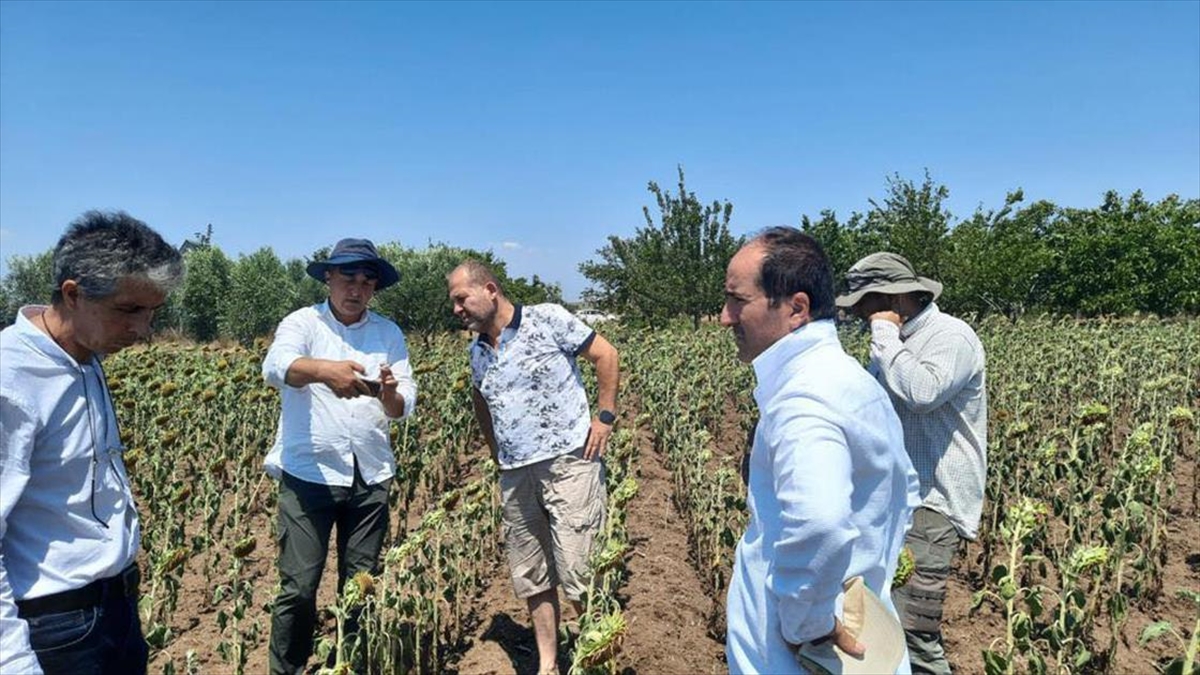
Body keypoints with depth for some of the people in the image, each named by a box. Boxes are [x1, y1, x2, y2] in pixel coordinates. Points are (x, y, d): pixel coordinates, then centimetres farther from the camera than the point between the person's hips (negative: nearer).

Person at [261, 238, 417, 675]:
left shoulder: (390, 334, 7)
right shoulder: (302, 323, -2)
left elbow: (404, 406, 0)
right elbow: (276, 367, -24)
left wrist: (389, 394, -24)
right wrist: (323, 369, -44)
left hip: (370, 477, 3)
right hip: (309, 475, -3)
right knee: (299, 586, 0)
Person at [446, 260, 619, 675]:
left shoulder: (548, 319, -6)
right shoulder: (478, 350, 12)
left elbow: (606, 356, -3)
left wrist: (605, 416, -8)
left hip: (569, 462, -6)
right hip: (515, 475, 6)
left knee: (578, 571, -5)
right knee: (530, 577, 11)